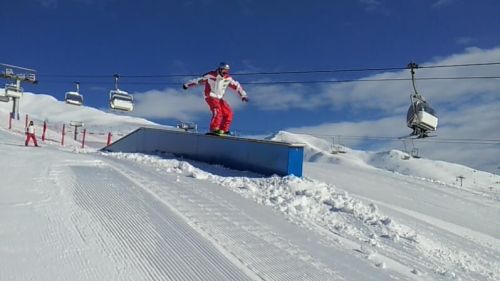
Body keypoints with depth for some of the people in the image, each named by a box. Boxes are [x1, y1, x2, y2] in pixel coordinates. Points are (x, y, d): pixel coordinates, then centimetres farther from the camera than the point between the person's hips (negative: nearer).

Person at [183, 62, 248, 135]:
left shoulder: (228, 78, 1)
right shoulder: (210, 75, -11)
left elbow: (236, 86, 9)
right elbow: (199, 80, -3)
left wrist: (243, 95, 4)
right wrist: (187, 85, 5)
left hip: (220, 99, 6)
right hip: (210, 97, -6)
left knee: (228, 113, -4)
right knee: (217, 111, -28)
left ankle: (223, 130, -1)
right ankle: (214, 129, -28)